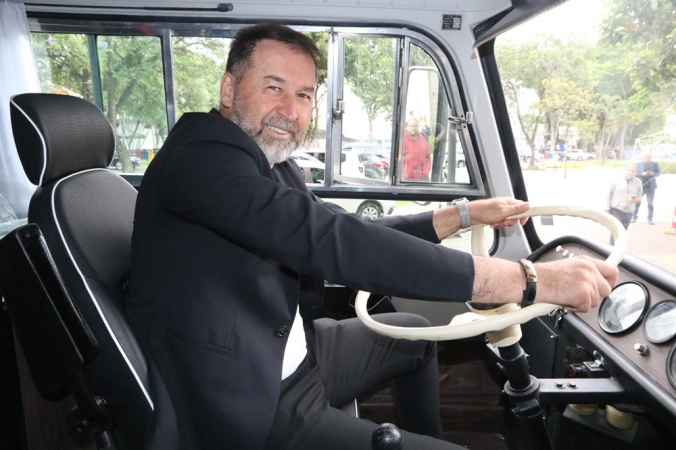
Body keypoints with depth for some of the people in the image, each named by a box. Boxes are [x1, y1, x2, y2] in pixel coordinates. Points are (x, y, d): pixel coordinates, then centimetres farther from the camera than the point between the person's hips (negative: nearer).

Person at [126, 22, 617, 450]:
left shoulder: (275, 167, 4)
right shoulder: (198, 157, -23)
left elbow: (355, 234, 10)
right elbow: (330, 239, -35)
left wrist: (463, 213, 7)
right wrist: (527, 280, -34)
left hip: (293, 355, 9)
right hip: (252, 406, -8)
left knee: (413, 331, 23)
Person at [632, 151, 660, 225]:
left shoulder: (655, 164, 4)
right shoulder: (638, 164, 1)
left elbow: (658, 173, 5)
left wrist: (653, 174, -15)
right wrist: (642, 174, -20)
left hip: (651, 186, 1)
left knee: (650, 203, 5)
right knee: (637, 202, 1)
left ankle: (650, 219, 11)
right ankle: (634, 217, 8)